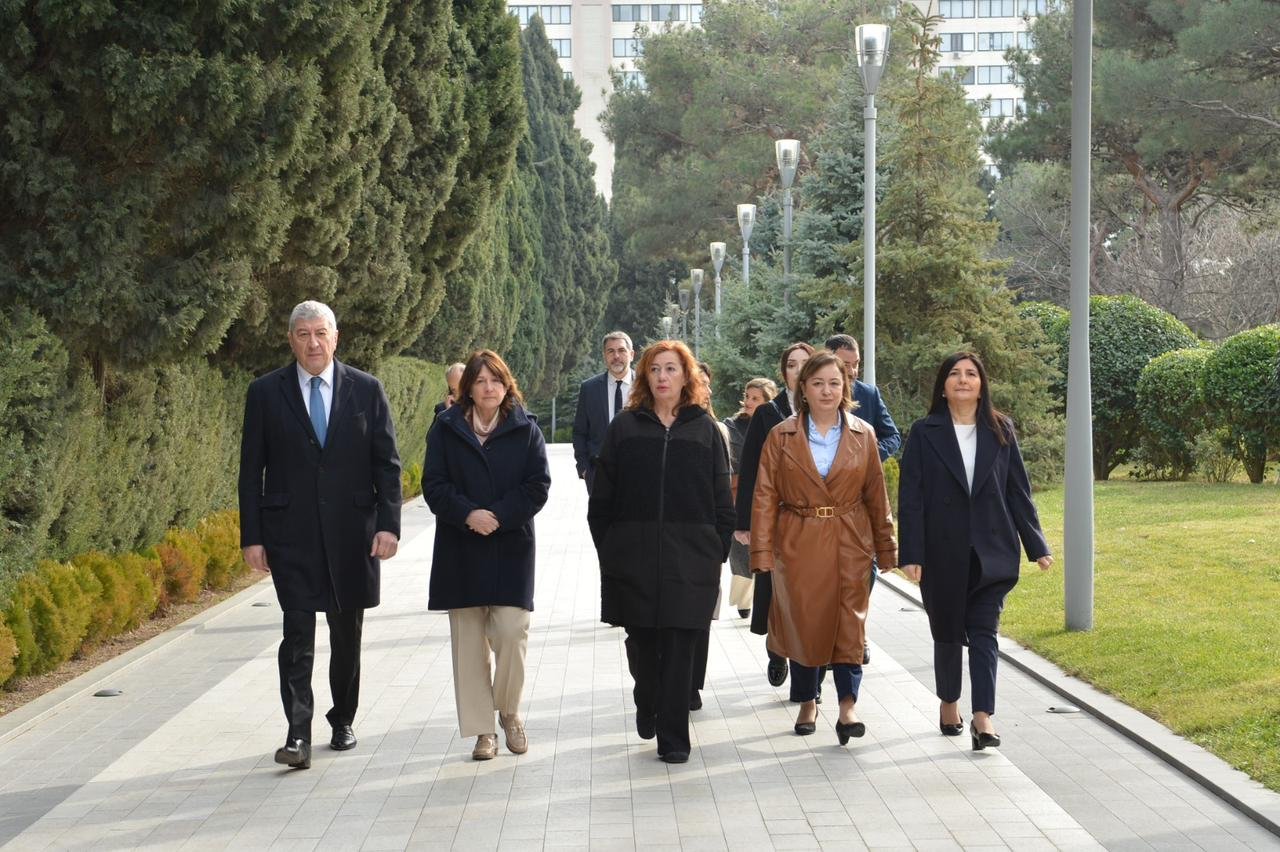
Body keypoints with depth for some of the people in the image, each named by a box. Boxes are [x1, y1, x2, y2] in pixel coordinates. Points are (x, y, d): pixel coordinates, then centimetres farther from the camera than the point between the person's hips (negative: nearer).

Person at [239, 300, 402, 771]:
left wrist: (388, 523, -6)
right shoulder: (266, 393, 2)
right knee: (298, 632, -9)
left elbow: (387, 463, 4)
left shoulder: (366, 390, 4)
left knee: (347, 634, 12)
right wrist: (252, 536, -3)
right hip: (290, 534, -1)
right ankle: (298, 735, -10)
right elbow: (251, 470, 2)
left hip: (351, 533, 2)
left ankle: (343, 721, 28)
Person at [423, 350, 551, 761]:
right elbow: (434, 485, 0)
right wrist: (468, 514, -16)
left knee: (511, 633, -10)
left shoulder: (525, 428, 4)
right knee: (468, 641, 2)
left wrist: (497, 516, -13)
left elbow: (538, 485, -1)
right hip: (460, 549, 1)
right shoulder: (446, 428, 5)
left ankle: (509, 711, 16)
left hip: (511, 546, -1)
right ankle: (482, 730, 11)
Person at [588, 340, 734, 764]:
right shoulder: (624, 427, 6)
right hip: (634, 557, 1)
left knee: (679, 647, -2)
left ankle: (673, 737, 4)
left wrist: (719, 552, 1)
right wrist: (608, 551, 1)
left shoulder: (705, 430, 6)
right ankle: (647, 705, 37)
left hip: (690, 558, -1)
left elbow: (722, 499, 7)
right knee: (641, 642, 9)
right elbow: (602, 498, 6)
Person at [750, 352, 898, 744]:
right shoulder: (781, 437, 1)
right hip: (798, 546, 0)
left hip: (851, 547, 0)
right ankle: (808, 703, 19)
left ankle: (848, 705, -6)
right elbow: (765, 497, 0)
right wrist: (762, 552, -6)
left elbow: (876, 495, 9)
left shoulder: (863, 435, 5)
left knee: (849, 623, -6)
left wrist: (885, 548, 10)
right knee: (803, 623, 5)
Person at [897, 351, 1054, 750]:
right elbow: (910, 497, -4)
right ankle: (949, 704, 30)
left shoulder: (1001, 431, 5)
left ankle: (983, 717, -12)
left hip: (991, 552, 1)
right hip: (943, 553, 0)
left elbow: (1018, 491, 7)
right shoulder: (925, 433, -1)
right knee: (948, 633, 12)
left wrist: (1037, 546, 5)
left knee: (984, 633, -5)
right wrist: (911, 554, -11)